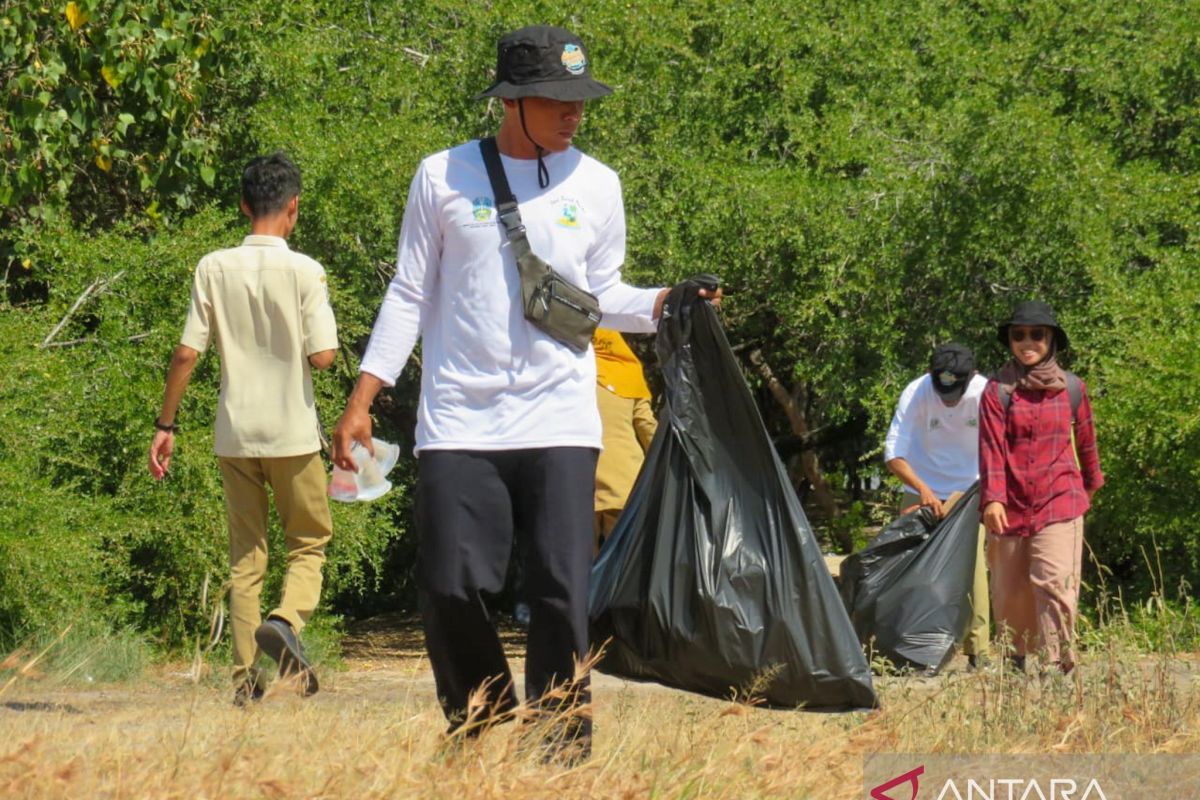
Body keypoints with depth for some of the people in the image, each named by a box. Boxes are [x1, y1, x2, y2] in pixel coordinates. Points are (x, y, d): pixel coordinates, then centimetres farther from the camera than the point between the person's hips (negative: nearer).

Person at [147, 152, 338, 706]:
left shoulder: (214, 269, -1)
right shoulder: (303, 272, -9)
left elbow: (187, 353, -3)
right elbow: (322, 357, -13)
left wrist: (165, 425, 5)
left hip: (235, 433, 3)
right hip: (292, 432, -3)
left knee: (245, 555, 11)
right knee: (309, 543, 12)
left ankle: (244, 676, 7)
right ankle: (286, 619, -17)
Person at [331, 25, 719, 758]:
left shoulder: (596, 185, 8)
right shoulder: (444, 176, 4)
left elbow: (603, 295, 16)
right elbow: (411, 295, 8)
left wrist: (664, 304, -5)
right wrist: (361, 401, 3)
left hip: (560, 423, 1)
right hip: (460, 423, -1)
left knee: (562, 596, -7)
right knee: (451, 589, -7)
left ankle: (563, 749, 3)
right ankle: (481, 733, 13)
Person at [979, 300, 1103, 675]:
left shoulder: (1071, 388, 6)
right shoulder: (997, 391, 1)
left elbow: (1086, 440, 21)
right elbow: (991, 447, -7)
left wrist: (1091, 483, 33)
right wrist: (992, 499, -19)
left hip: (1060, 502, -1)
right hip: (1011, 505, 1)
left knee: (1054, 582, -16)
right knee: (1010, 590, 8)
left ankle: (1058, 665, -18)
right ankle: (1015, 663, 26)